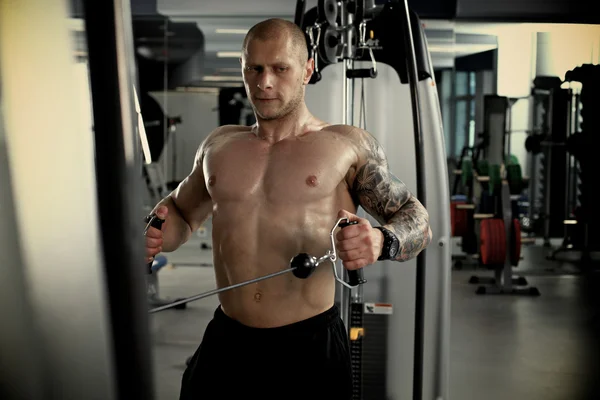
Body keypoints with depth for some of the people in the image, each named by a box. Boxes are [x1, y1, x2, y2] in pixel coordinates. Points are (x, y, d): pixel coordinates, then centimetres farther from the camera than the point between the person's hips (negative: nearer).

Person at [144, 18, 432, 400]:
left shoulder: (349, 145, -2)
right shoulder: (219, 144, 10)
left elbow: (419, 221, -1)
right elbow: (181, 211, 24)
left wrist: (381, 242, -24)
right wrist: (155, 234, 0)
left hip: (311, 346, -3)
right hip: (225, 341, 3)